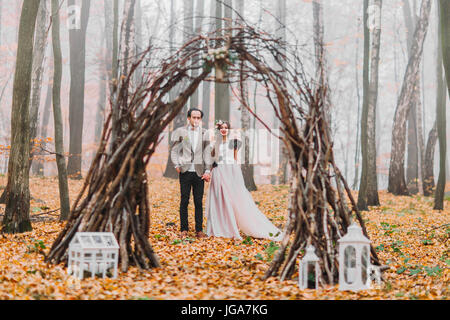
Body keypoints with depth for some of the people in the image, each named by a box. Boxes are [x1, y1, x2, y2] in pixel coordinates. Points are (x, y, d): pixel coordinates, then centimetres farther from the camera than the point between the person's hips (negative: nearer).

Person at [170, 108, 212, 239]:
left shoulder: (204, 133, 9)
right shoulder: (180, 132, 5)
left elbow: (207, 152, 7)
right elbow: (174, 151, 8)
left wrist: (207, 170, 0)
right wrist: (177, 165, -5)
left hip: (199, 172, 1)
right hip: (185, 171, -1)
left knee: (198, 202, 3)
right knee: (184, 201, 0)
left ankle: (199, 230, 9)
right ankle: (184, 229, 8)